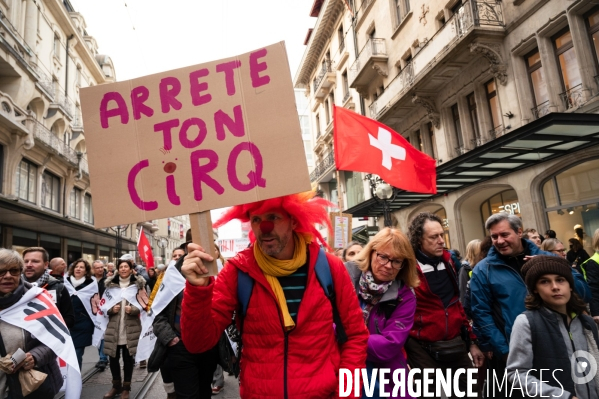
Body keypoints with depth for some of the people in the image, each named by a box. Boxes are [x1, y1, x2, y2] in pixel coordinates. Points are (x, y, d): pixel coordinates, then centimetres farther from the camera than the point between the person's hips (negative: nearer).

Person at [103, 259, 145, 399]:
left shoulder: (138, 283, 0)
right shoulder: (110, 283, 6)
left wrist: (133, 309, -19)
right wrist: (111, 309, -11)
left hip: (131, 328, -2)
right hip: (113, 327, 2)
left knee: (128, 358, 7)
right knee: (113, 357, 10)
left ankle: (126, 387, 24)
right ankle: (116, 385, 30)